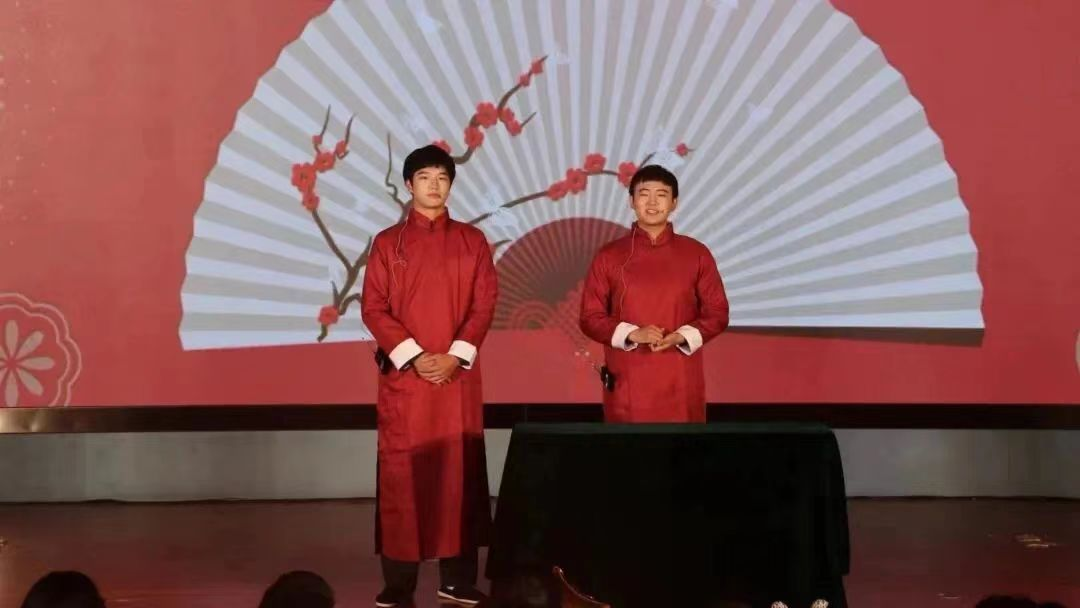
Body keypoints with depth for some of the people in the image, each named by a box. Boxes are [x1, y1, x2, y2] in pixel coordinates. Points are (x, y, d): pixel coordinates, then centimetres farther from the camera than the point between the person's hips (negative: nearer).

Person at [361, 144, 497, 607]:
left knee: (459, 470, 2)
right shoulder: (387, 243, 5)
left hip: (457, 374, 1)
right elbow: (373, 308, -1)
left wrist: (456, 356, -11)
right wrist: (413, 356, -13)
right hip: (403, 374, -1)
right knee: (401, 472, -1)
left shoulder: (472, 241, 8)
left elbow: (485, 303, 2)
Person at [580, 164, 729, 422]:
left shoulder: (696, 254, 4)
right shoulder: (609, 256, 3)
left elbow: (717, 313, 7)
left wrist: (682, 337, -12)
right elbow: (590, 317, 3)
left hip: (681, 383, 1)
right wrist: (631, 334, -15)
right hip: (627, 383, -1)